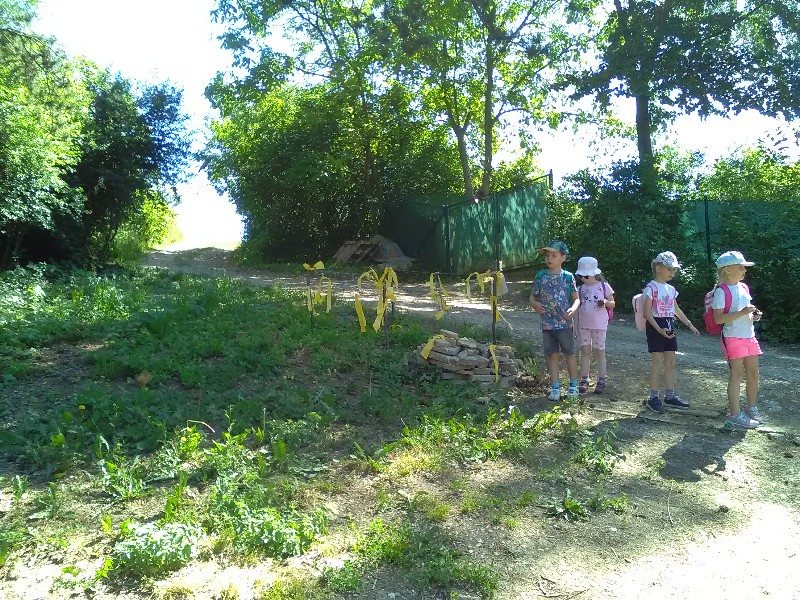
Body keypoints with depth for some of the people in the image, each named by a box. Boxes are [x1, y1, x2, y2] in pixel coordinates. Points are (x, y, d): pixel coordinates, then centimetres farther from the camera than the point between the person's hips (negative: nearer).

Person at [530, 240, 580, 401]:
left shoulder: (568, 277, -3)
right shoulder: (540, 276, 4)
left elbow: (576, 298, 1)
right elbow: (533, 296, 12)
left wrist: (573, 309, -19)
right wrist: (535, 304, -11)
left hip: (565, 323, -2)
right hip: (547, 323, 2)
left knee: (569, 353, 7)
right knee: (552, 355, 7)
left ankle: (573, 385, 22)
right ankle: (555, 387, 14)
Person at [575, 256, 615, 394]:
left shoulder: (604, 286, -2)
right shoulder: (580, 288, 6)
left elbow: (612, 304, 3)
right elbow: (577, 307, 9)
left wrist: (605, 302, -19)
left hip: (599, 325, -2)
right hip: (583, 325, 3)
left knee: (600, 351, 4)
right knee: (585, 351, 4)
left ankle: (601, 381, 12)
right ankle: (584, 380, 10)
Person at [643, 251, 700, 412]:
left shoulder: (671, 289, 12)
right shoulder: (651, 288, -11)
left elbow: (676, 310, 22)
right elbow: (647, 312, -16)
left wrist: (690, 325, 20)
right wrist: (659, 329, -25)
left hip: (669, 327, 7)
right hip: (655, 327, -7)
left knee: (670, 362, 9)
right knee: (657, 362, -5)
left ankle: (670, 395, 19)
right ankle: (654, 397, 3)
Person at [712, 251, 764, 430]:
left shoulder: (744, 288, 12)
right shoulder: (721, 291, -13)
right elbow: (718, 318, -21)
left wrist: (754, 315, 4)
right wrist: (743, 312, -24)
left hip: (749, 336, 8)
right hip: (733, 338, -8)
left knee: (753, 374, 13)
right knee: (736, 374, -5)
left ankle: (752, 409, 30)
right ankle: (734, 416, 2)